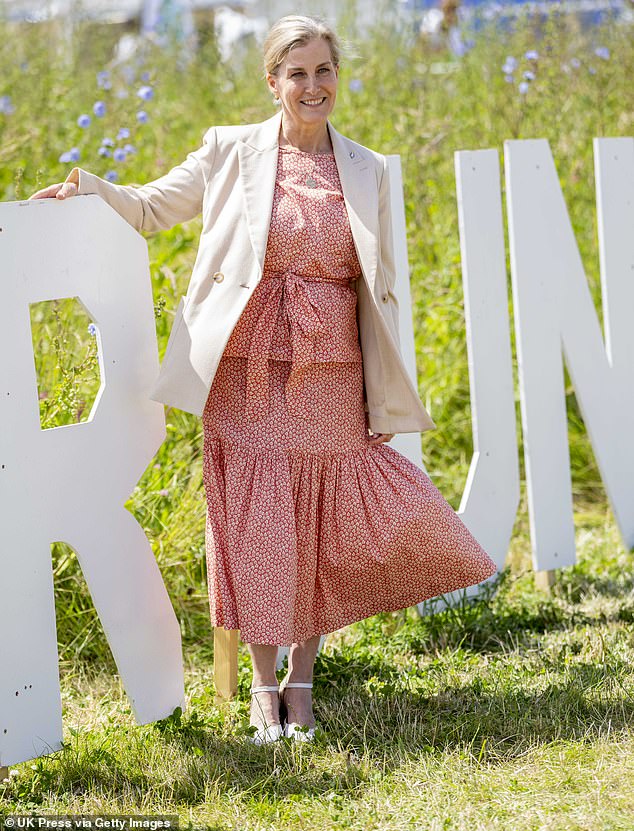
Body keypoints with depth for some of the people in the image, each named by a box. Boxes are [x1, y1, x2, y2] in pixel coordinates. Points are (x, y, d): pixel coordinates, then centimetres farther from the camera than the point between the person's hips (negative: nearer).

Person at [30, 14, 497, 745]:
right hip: (248, 369, -2)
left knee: (323, 524, 4)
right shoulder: (232, 152, 2)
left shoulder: (366, 171, 8)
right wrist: (87, 189, -9)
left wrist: (384, 395, 8)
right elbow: (151, 207, 10)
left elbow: (376, 288, 11)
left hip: (330, 374, 2)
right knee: (255, 522, -2)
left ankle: (302, 684, 18)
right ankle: (264, 689, 11)